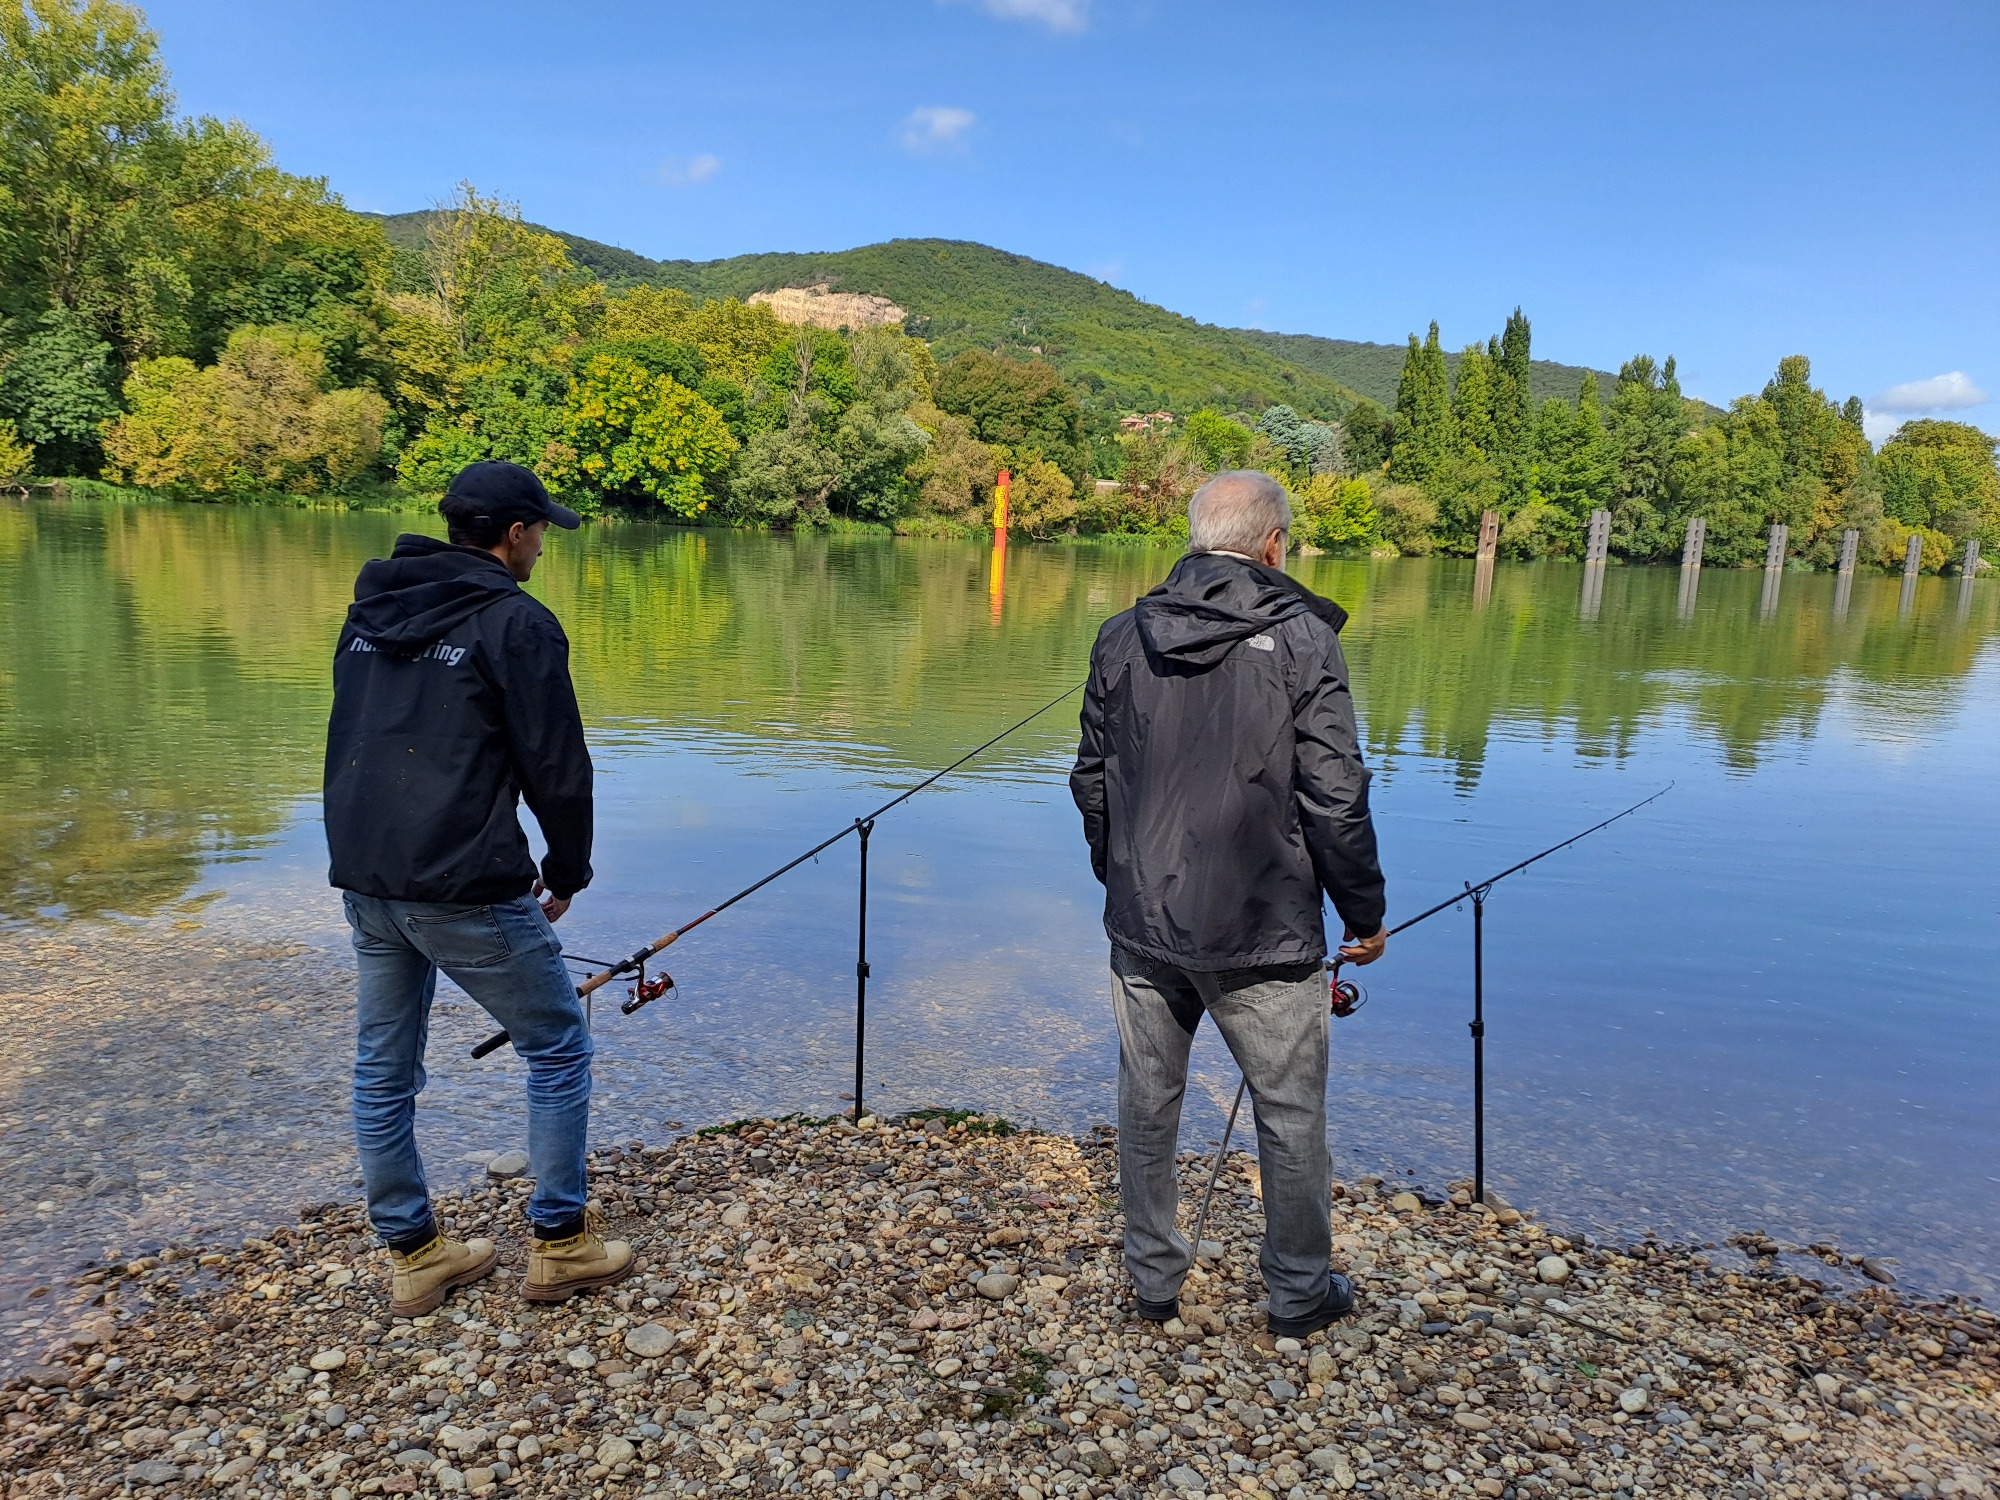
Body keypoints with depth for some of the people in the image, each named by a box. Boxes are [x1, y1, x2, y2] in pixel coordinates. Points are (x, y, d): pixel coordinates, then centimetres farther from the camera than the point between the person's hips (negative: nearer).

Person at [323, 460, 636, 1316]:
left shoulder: (369, 612, 13)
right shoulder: (515, 622, -10)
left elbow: (354, 745, 19)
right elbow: (556, 767, -11)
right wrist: (567, 871, 4)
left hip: (364, 881, 8)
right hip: (466, 890, -8)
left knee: (382, 1069, 16)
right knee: (557, 1049, 9)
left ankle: (412, 1254, 28)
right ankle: (561, 1244, 16)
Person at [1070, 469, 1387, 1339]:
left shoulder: (1121, 638, 2)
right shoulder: (1301, 640, -10)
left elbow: (1092, 782, 9)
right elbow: (1335, 801, -12)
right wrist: (1364, 915, 1)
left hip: (1142, 926, 4)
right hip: (1262, 936, -4)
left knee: (1147, 1103, 17)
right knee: (1290, 1113, 13)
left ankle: (1153, 1280, 31)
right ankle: (1299, 1295, 29)